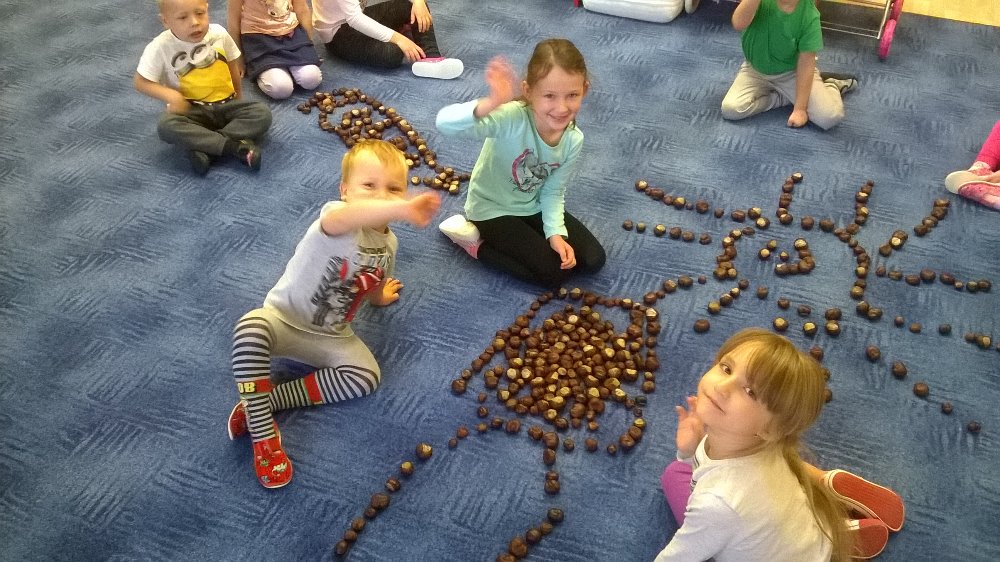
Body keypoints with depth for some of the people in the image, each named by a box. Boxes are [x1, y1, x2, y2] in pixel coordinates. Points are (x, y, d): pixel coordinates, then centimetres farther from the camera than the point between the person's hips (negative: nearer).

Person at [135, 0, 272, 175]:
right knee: (166, 126, -33)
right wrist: (170, 95, -21)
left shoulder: (219, 33, -7)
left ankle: (204, 148, -28)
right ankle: (234, 146, -33)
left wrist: (238, 95, 15)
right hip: (191, 110, -2)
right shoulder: (161, 47, -14)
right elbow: (140, 81, -7)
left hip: (225, 105, 2)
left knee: (262, 113, -24)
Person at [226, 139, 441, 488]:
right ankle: (264, 434, -26)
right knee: (250, 327, -37)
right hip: (284, 319, -5)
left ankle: (259, 403, -15)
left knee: (366, 377, -19)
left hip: (330, 337, 6)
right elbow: (342, 218, -58)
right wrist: (402, 210, -72)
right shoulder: (336, 215, -28)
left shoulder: (388, 243, -4)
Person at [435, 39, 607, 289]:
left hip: (533, 207, 6)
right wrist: (491, 104, -68)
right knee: (553, 274, -13)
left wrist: (556, 232, -17)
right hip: (492, 209, -6)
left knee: (593, 260, 2)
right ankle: (475, 241, 3)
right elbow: (445, 123, -50)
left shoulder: (573, 140, -16)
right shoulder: (512, 118, -35)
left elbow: (553, 191, -2)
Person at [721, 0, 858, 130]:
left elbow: (806, 63, -18)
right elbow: (738, 24, -39)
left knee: (831, 116, -21)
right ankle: (787, 97, 0)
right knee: (730, 109, -25)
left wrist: (800, 108, -20)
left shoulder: (809, 15, -22)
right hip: (756, 70, 2)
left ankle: (831, 84, 16)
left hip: (792, 72, -2)